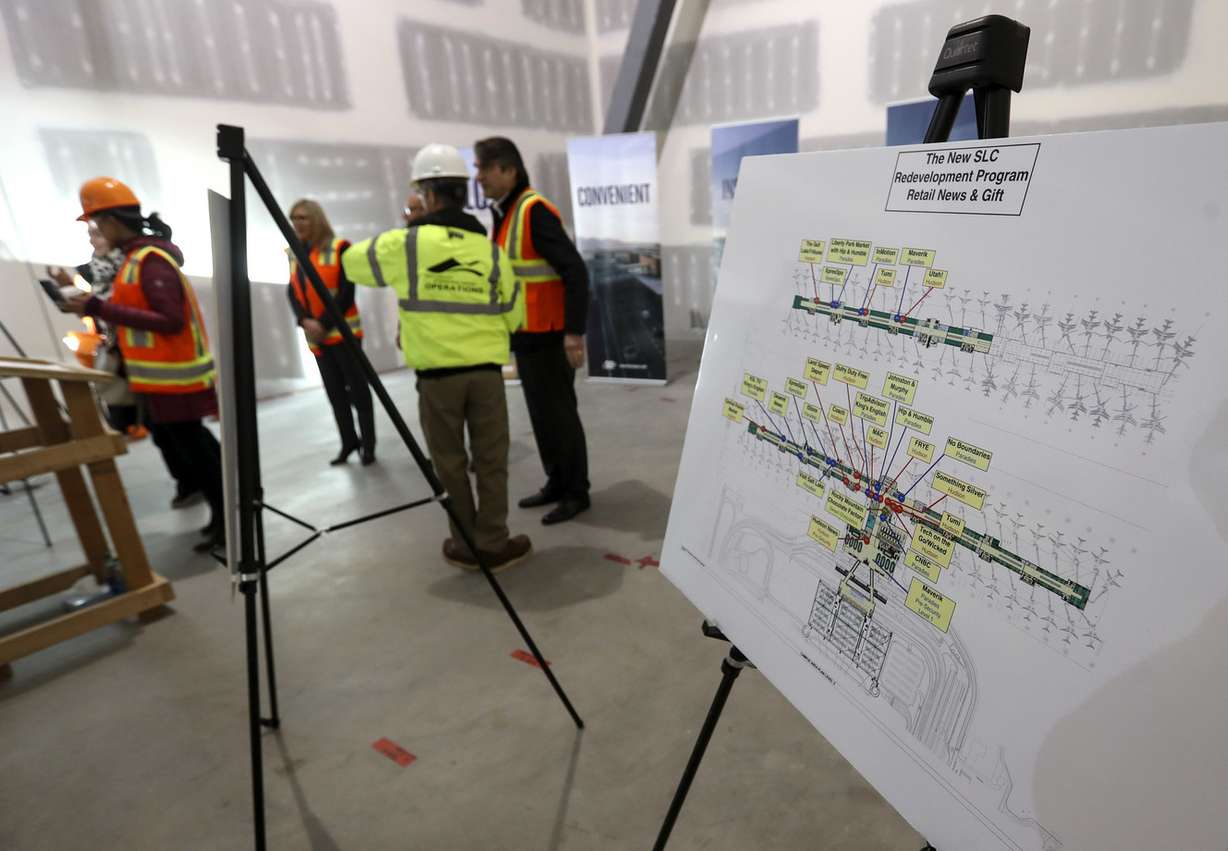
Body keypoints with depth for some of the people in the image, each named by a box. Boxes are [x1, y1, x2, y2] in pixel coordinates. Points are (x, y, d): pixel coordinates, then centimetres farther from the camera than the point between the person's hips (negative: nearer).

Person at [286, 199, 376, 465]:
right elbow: (292, 293, 6)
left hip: (342, 331, -6)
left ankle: (368, 443, 7)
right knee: (334, 391, 10)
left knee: (357, 388, -1)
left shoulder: (339, 248, -6)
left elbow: (346, 292, -12)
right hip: (315, 336, 6)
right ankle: (348, 441, 21)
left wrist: (324, 323, -16)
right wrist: (305, 321, -12)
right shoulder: (294, 254, 11)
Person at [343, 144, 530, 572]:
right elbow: (513, 317, 8)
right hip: (486, 370, 2)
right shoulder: (491, 251, 4)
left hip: (436, 374, -1)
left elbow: (351, 261, 14)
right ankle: (493, 544, 16)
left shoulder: (405, 244, -2)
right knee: (491, 459, 10)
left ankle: (466, 546, 21)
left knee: (450, 461, 11)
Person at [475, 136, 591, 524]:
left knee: (559, 414, -1)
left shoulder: (534, 211, -14)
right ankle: (556, 483, 28)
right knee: (540, 414, 15)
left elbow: (575, 271, -21)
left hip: (547, 336, -9)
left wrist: (574, 332, -24)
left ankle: (576, 492, 12)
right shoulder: (504, 214, 14)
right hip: (525, 335, 9)